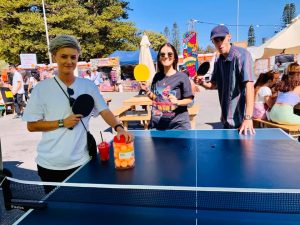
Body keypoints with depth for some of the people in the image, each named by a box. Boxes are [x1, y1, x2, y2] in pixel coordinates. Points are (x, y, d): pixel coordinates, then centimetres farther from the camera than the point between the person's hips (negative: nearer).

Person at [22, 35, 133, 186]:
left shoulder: (88, 85, 0)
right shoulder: (42, 88, -4)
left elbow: (104, 111, -3)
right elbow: (31, 126, -2)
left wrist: (119, 128, -22)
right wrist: (62, 123, -13)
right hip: (49, 163, 0)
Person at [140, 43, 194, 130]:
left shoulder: (182, 77, -8)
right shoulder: (157, 77, 7)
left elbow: (189, 99, -6)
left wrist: (177, 102, -23)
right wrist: (147, 90, -2)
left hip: (178, 124, -4)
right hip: (158, 123, 4)